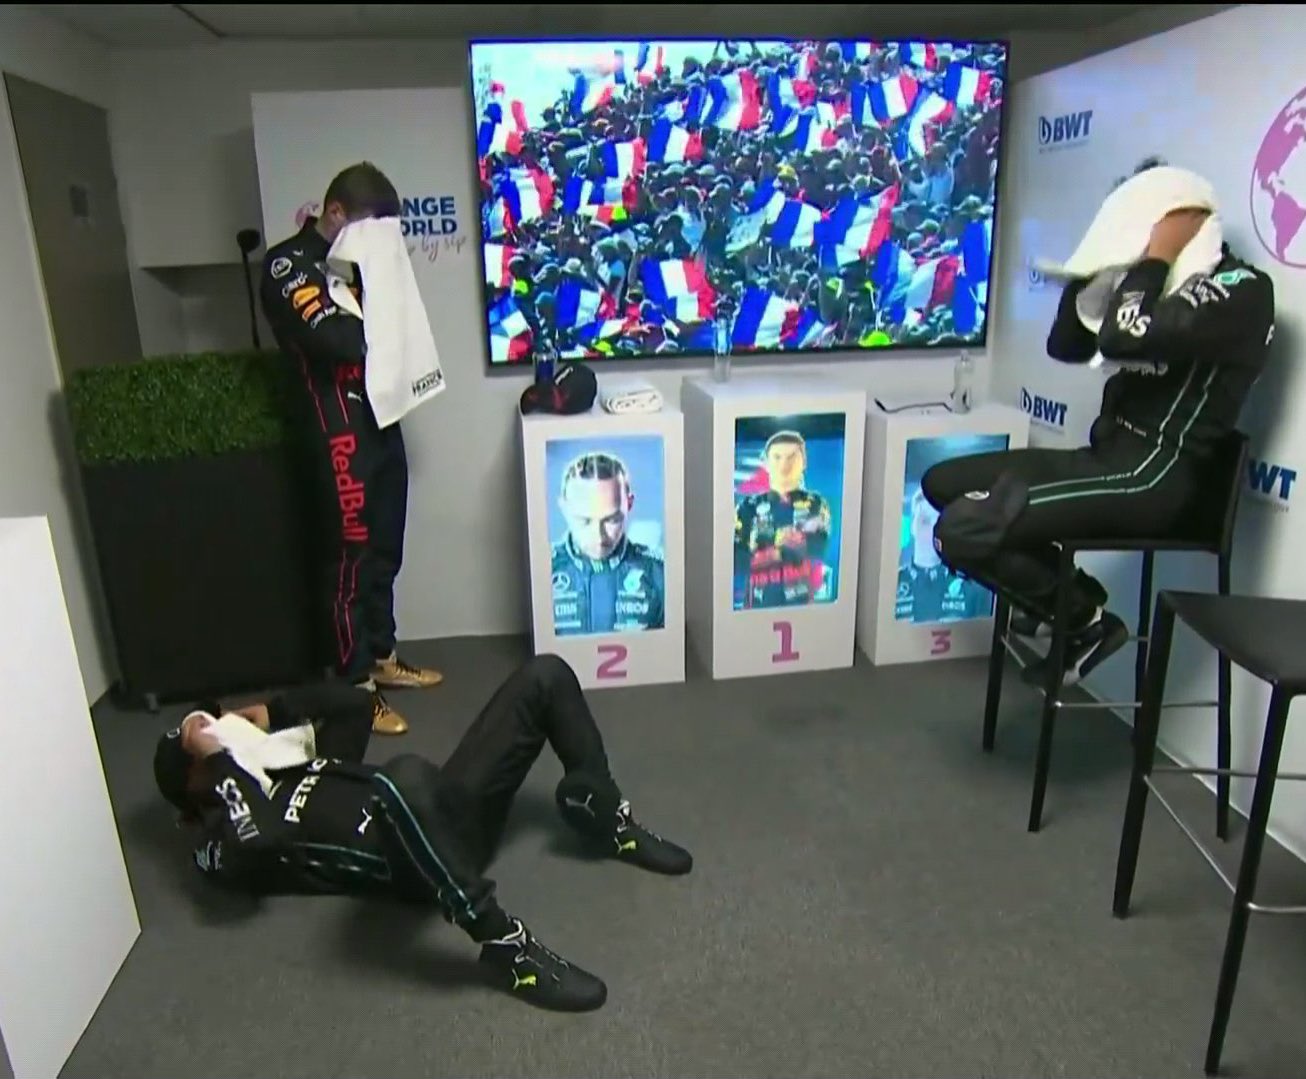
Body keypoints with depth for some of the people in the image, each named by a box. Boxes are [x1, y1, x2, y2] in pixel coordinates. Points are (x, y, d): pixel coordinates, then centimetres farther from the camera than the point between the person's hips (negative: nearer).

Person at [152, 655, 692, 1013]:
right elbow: (259, 839, -17)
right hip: (410, 863, -8)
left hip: (449, 810, 8)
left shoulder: (296, 763, 31)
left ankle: (604, 816, 8)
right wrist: (220, 758, -5)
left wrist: (271, 712, 26)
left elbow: (354, 704, 34)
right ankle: (505, 946, -34)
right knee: (405, 775, -47)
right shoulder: (221, 839, 8)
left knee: (544, 675, 3)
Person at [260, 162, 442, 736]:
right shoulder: (288, 263, -9)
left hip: (382, 420, 8)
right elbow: (336, 338, -23)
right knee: (350, 556, -2)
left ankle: (381, 657, 29)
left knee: (384, 550, 15)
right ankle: (354, 684, 9)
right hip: (339, 430, -8)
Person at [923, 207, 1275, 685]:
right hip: (1108, 458, 10)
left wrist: (1157, 257, -12)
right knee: (943, 483, 10)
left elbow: (1122, 338, -27)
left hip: (1154, 477, -10)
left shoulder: (1241, 288, -11)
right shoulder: (1164, 283, 18)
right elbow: (1066, 346, 17)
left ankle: (1087, 622, 1)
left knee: (959, 532, -23)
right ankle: (1064, 593, 12)